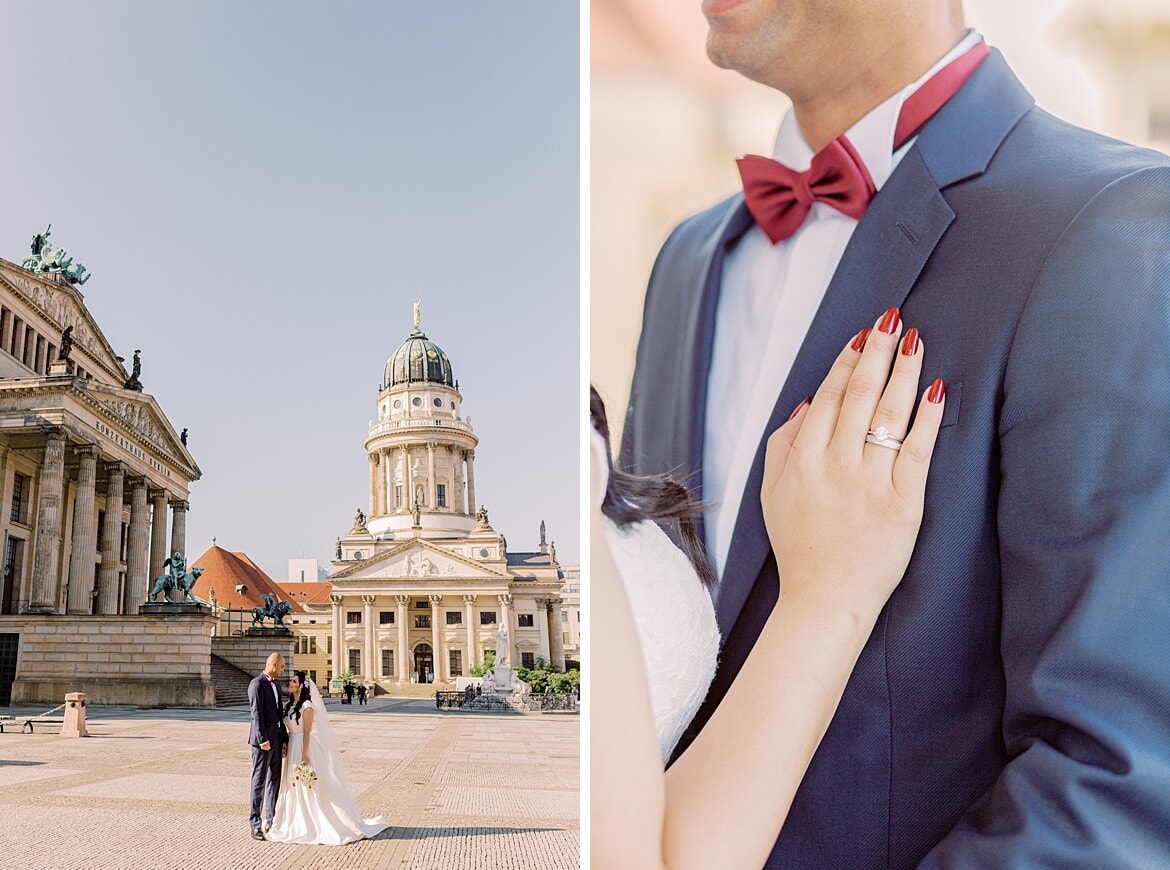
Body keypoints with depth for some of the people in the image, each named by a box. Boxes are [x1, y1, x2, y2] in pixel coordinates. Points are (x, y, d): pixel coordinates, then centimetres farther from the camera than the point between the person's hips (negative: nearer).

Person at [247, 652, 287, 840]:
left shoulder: (276, 685, 16)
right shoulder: (257, 684, -12)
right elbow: (256, 713, -18)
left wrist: (284, 739, 13)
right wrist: (263, 740, -22)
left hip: (276, 740, 8)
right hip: (263, 741, -8)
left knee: (275, 780, 11)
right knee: (259, 782, -3)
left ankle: (272, 821, 19)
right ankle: (255, 824, 2)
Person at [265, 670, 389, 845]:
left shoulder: (307, 706, -13)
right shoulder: (290, 704, 11)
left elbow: (307, 732, -16)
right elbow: (289, 729, 14)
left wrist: (305, 754, -19)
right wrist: (286, 749, 12)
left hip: (304, 747, -8)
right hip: (292, 747, 8)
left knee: (309, 787, -3)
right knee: (295, 787, 12)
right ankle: (300, 824, 21)